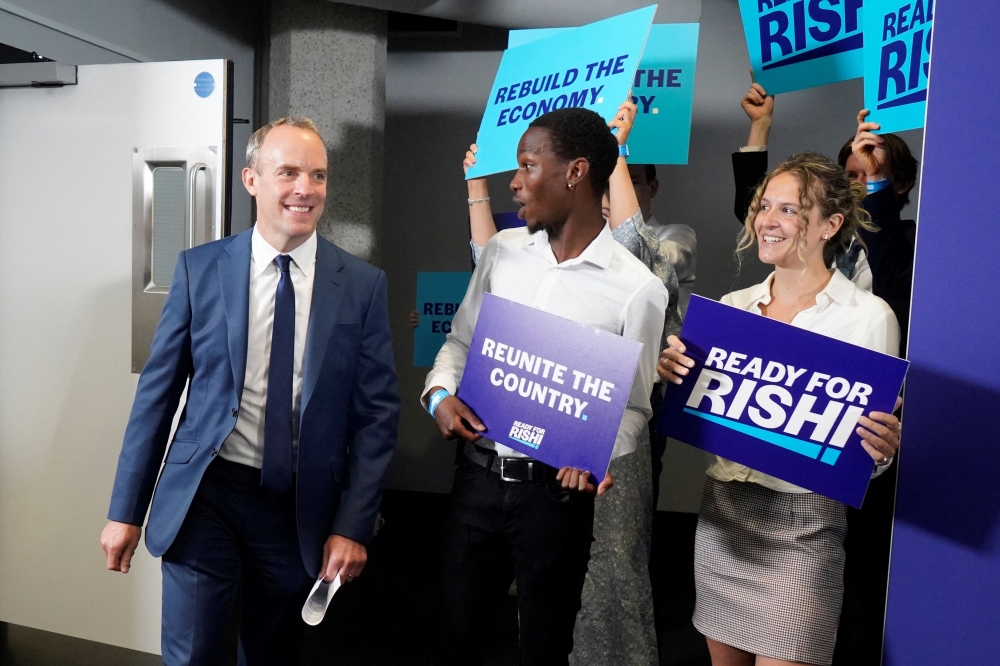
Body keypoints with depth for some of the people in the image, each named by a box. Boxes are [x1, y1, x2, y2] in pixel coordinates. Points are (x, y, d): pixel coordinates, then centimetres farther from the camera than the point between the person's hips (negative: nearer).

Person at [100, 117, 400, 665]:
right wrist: (126, 510, 2)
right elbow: (157, 390, 1)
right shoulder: (200, 268, -3)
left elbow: (376, 413, -4)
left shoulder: (363, 285, -4)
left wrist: (352, 526, -7)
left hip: (299, 508, 1)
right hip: (205, 496, 0)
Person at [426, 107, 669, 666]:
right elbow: (461, 341, 12)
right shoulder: (502, 250, 3)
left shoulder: (637, 288, -11)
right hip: (477, 474, 4)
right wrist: (441, 393, -7)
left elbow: (634, 405, -7)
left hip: (555, 490, -3)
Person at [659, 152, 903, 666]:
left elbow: (873, 447, -2)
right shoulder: (732, 306, 5)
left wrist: (882, 450, -24)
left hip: (802, 522, -4)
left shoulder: (868, 316, -7)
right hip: (721, 509, 5)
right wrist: (675, 375, -8)